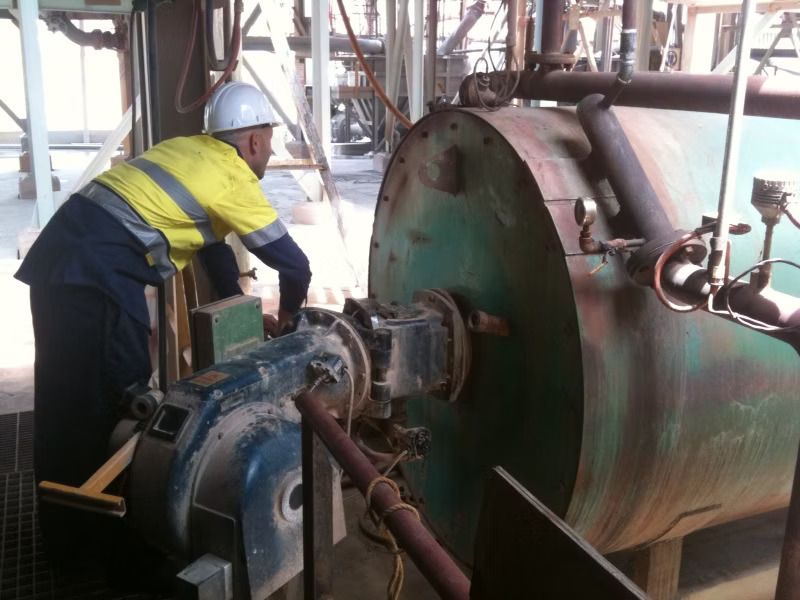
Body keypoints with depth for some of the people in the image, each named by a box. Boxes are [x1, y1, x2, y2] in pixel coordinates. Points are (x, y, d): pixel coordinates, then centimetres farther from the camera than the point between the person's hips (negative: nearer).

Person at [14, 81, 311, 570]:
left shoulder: (195, 152, 20)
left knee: (62, 394, 18)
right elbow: (293, 262, -4)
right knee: (114, 398, 0)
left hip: (60, 254, 10)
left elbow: (213, 241, 26)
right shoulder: (235, 177, -6)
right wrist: (288, 314, 16)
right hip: (98, 272, -10)